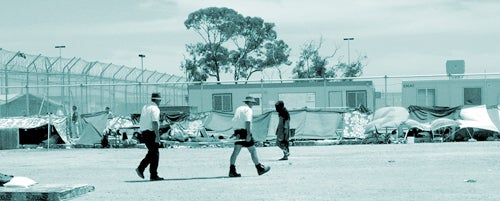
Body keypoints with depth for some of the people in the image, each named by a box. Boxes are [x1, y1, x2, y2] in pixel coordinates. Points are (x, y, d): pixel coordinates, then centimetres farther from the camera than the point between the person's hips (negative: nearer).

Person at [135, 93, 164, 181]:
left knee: (151, 152, 17)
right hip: (151, 133, -8)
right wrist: (157, 136, -23)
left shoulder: (145, 107, 14)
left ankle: (140, 168, 6)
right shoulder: (155, 109, -12)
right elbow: (155, 123, -21)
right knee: (155, 154, 0)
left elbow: (141, 121, 18)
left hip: (144, 132, 8)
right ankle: (153, 175, 2)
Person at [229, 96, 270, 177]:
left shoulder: (238, 109, 18)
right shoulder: (248, 110, -6)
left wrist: (236, 133, 16)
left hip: (237, 132, 7)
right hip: (245, 132, -7)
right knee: (253, 150, 2)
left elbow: (234, 120, 13)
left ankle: (232, 171, -4)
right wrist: (248, 134, -22)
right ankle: (260, 169, 10)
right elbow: (248, 122, -18)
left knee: (236, 151, 2)